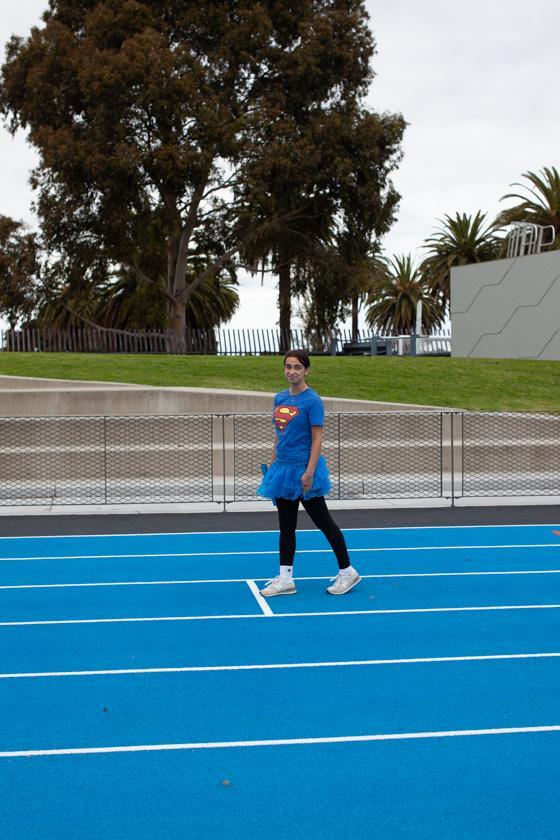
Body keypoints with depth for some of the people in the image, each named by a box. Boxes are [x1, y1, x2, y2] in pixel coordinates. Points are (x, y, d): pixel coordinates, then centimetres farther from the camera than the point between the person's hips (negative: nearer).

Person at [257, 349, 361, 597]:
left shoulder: (312, 400, -12)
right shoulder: (280, 398, 9)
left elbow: (317, 439, -15)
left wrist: (309, 472, -21)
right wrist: (273, 464, 15)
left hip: (303, 470, -7)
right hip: (283, 469, 7)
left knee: (324, 522, 2)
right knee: (286, 526, 10)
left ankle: (347, 571, 16)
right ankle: (285, 579, 16)